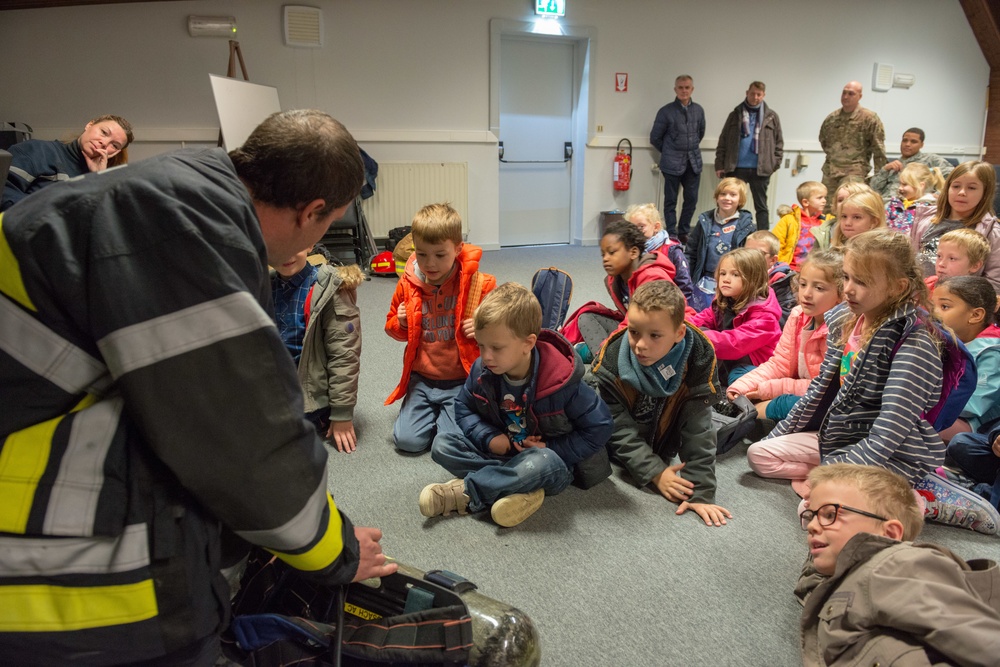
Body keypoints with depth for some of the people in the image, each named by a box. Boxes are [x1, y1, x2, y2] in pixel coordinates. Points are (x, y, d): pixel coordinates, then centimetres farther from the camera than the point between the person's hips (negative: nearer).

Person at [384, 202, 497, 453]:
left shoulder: (479, 284, -10)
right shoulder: (407, 284, 0)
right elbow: (392, 326, 17)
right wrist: (399, 323, -7)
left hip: (461, 380, -3)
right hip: (422, 379, 3)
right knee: (407, 440, -7)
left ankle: (446, 414, 19)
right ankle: (432, 412, 23)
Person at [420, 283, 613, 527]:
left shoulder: (562, 381, -22)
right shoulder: (482, 370, -10)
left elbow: (599, 427, -13)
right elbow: (464, 408, 6)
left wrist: (551, 449, -18)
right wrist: (488, 438, -13)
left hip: (546, 461, -5)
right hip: (499, 452, 5)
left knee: (542, 462, -40)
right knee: (442, 443, -14)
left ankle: (465, 493, -24)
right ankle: (522, 489, -26)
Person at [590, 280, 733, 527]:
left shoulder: (698, 360, -32)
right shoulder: (611, 362, -32)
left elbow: (697, 429, -29)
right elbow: (621, 429, -26)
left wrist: (700, 492, -32)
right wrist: (655, 472, -33)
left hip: (663, 444, 1)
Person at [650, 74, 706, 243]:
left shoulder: (698, 110, 7)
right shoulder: (666, 111, -5)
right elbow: (655, 138, 1)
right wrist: (668, 152, 8)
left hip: (694, 161, 4)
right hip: (672, 163, -4)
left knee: (691, 199, 6)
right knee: (671, 201, 2)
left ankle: (683, 232, 20)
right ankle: (672, 235, 9)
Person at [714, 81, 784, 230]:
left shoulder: (771, 116, 7)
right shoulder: (736, 115, 7)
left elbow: (779, 142, 8)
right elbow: (723, 141, 5)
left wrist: (775, 164, -2)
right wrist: (719, 164, -2)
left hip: (760, 169, 0)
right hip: (736, 168, 0)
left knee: (761, 206, 7)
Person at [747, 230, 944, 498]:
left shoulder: (913, 343, -23)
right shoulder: (844, 321, 0)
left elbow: (888, 434, -28)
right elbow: (821, 387, 11)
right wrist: (778, 435, 15)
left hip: (895, 456, -8)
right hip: (842, 437, 8)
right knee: (758, 453, 3)